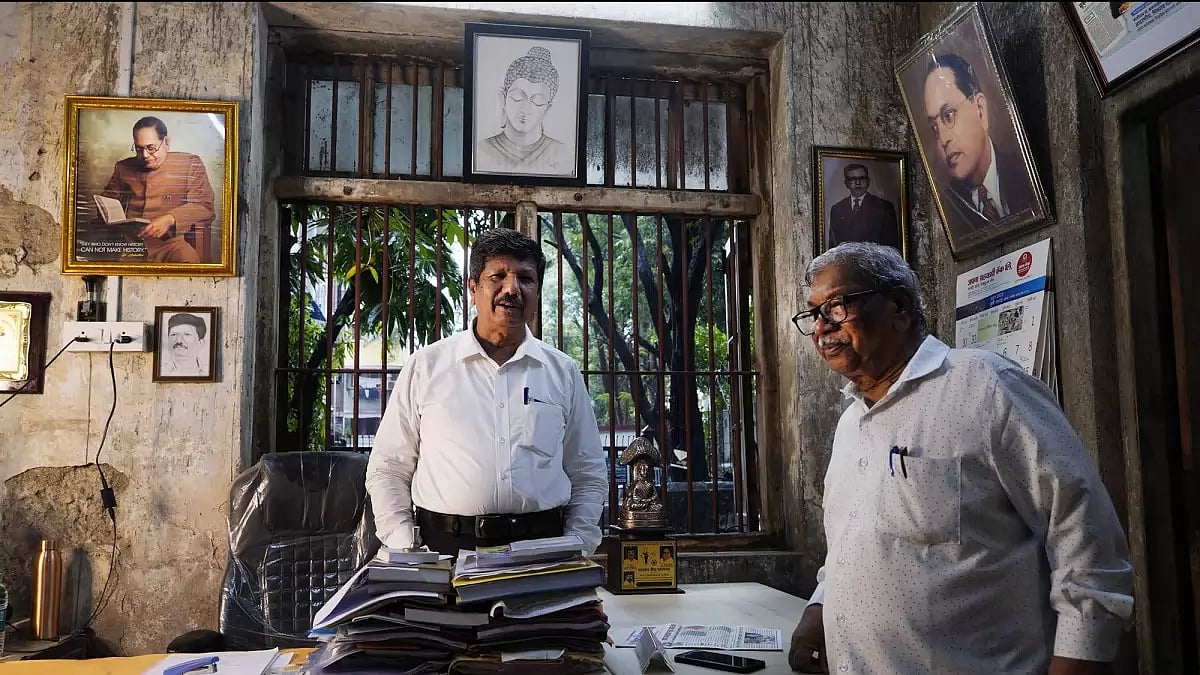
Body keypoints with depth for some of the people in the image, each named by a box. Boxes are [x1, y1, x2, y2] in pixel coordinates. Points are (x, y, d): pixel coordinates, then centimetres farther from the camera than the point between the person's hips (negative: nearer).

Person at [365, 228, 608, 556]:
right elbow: (388, 470, 10)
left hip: (540, 551, 1)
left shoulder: (563, 372, 12)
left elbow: (589, 474, 16)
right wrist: (405, 551, -1)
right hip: (445, 548, -1)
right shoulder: (425, 366, 7)